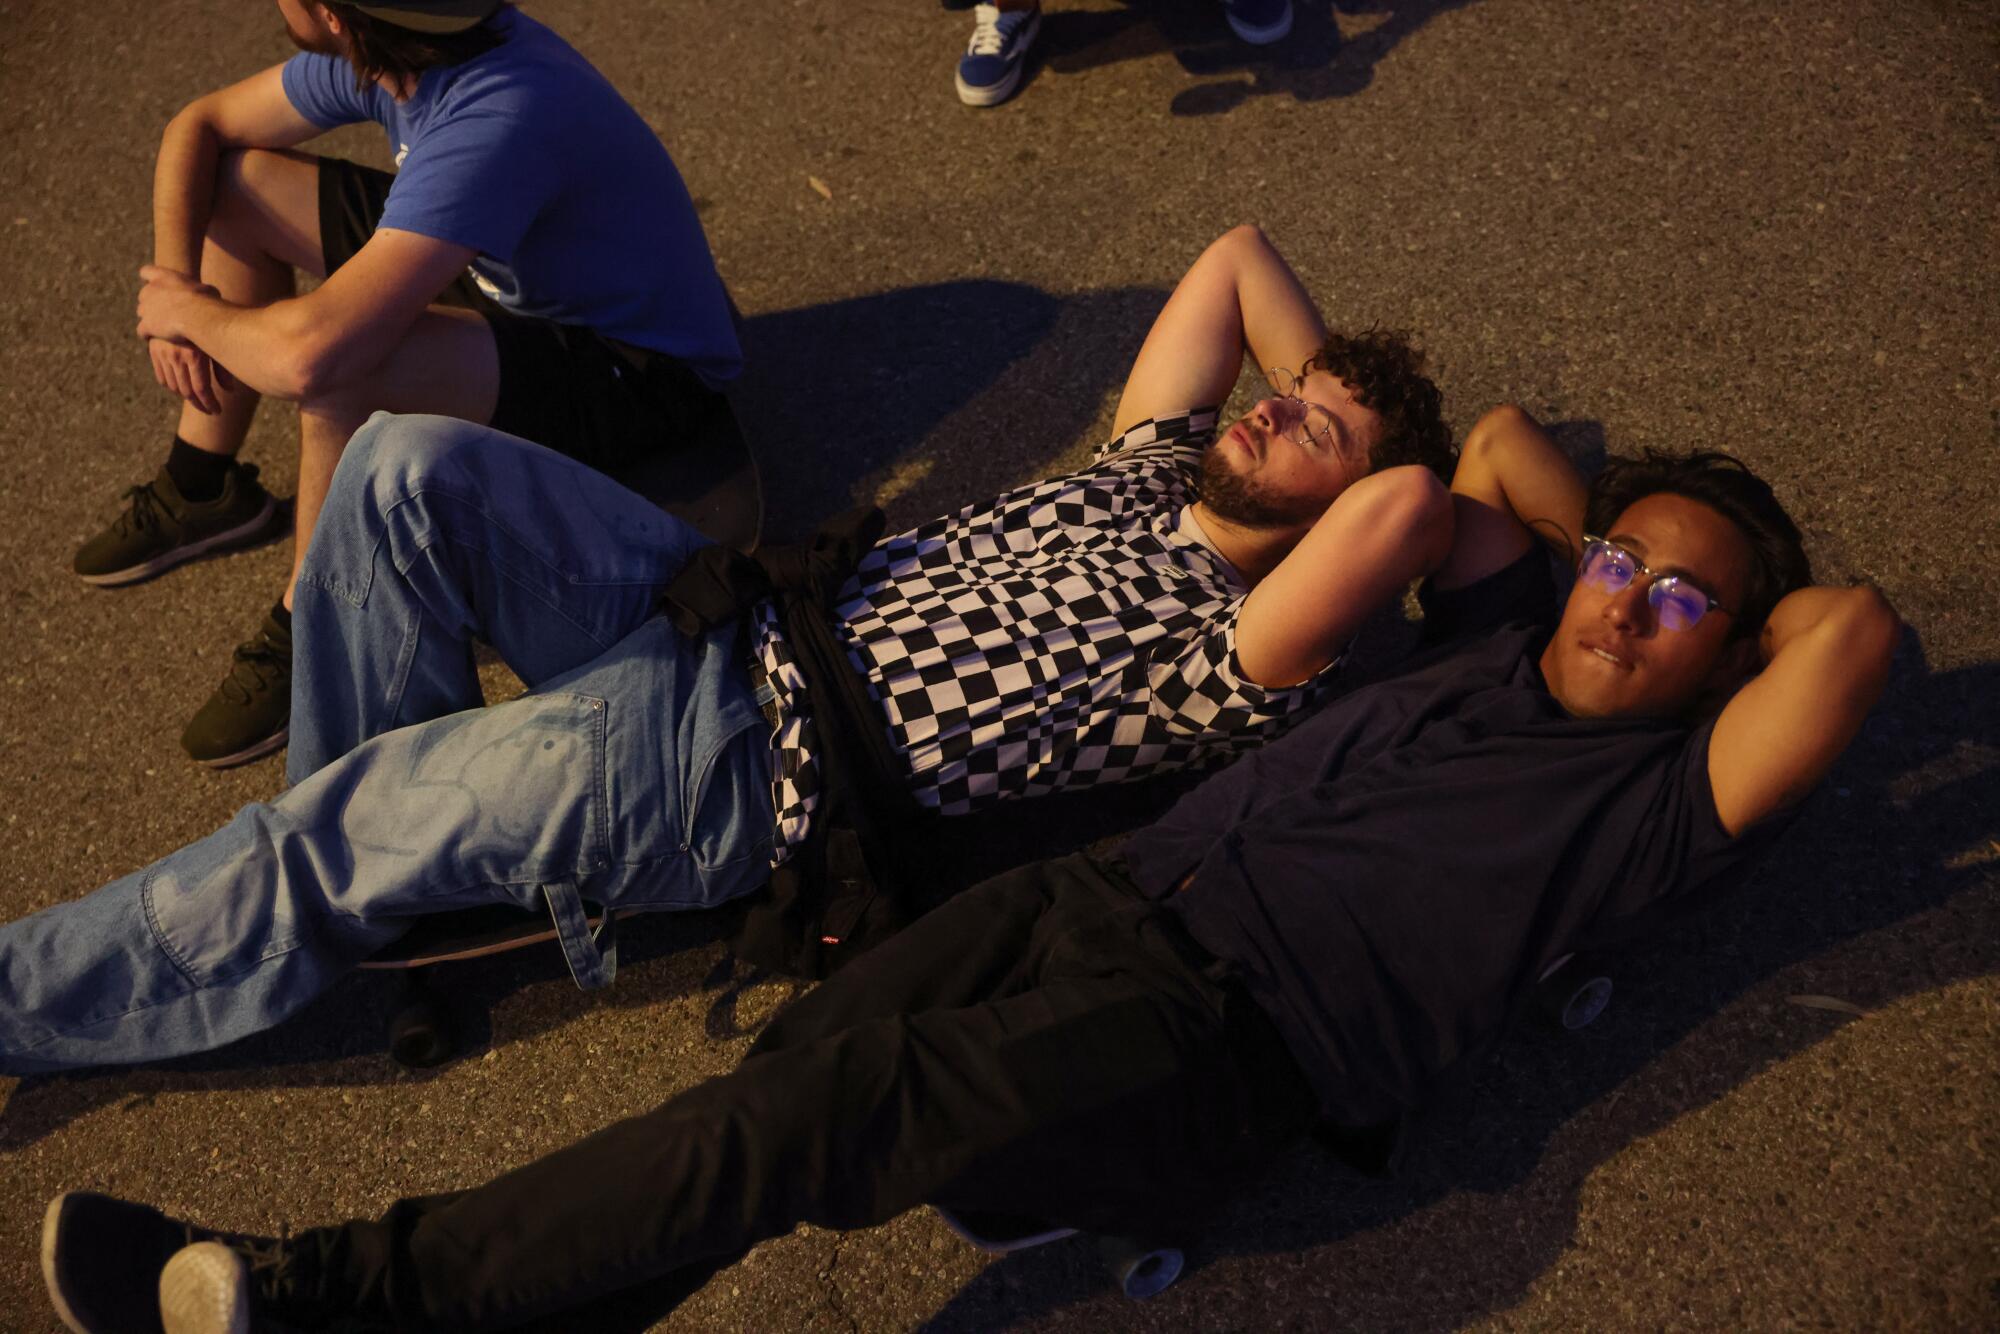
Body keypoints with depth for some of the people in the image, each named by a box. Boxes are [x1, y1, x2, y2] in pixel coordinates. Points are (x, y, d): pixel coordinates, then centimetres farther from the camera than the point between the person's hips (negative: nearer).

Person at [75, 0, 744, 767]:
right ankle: (205, 487, 19)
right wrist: (175, 286, -8)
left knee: (343, 371, -35)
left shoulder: (494, 121, -36)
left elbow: (309, 353, -42)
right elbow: (201, 126, 7)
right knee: (234, 181, 6)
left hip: (640, 380, -9)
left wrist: (194, 313, -20)